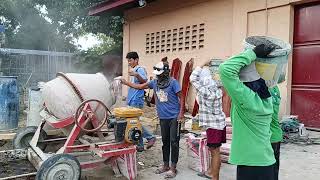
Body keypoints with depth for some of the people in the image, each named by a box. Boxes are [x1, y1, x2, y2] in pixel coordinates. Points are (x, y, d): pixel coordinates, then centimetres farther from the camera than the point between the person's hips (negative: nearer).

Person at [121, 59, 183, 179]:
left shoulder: (173, 82, -9)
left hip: (174, 117, -6)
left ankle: (173, 168, 6)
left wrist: (180, 113, -12)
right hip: (163, 118, 6)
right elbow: (139, 86, 13)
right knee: (165, 142, 14)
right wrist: (125, 82, 7)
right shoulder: (154, 82, 7)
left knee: (174, 142, -2)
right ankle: (165, 165, 26)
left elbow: (181, 97, -6)